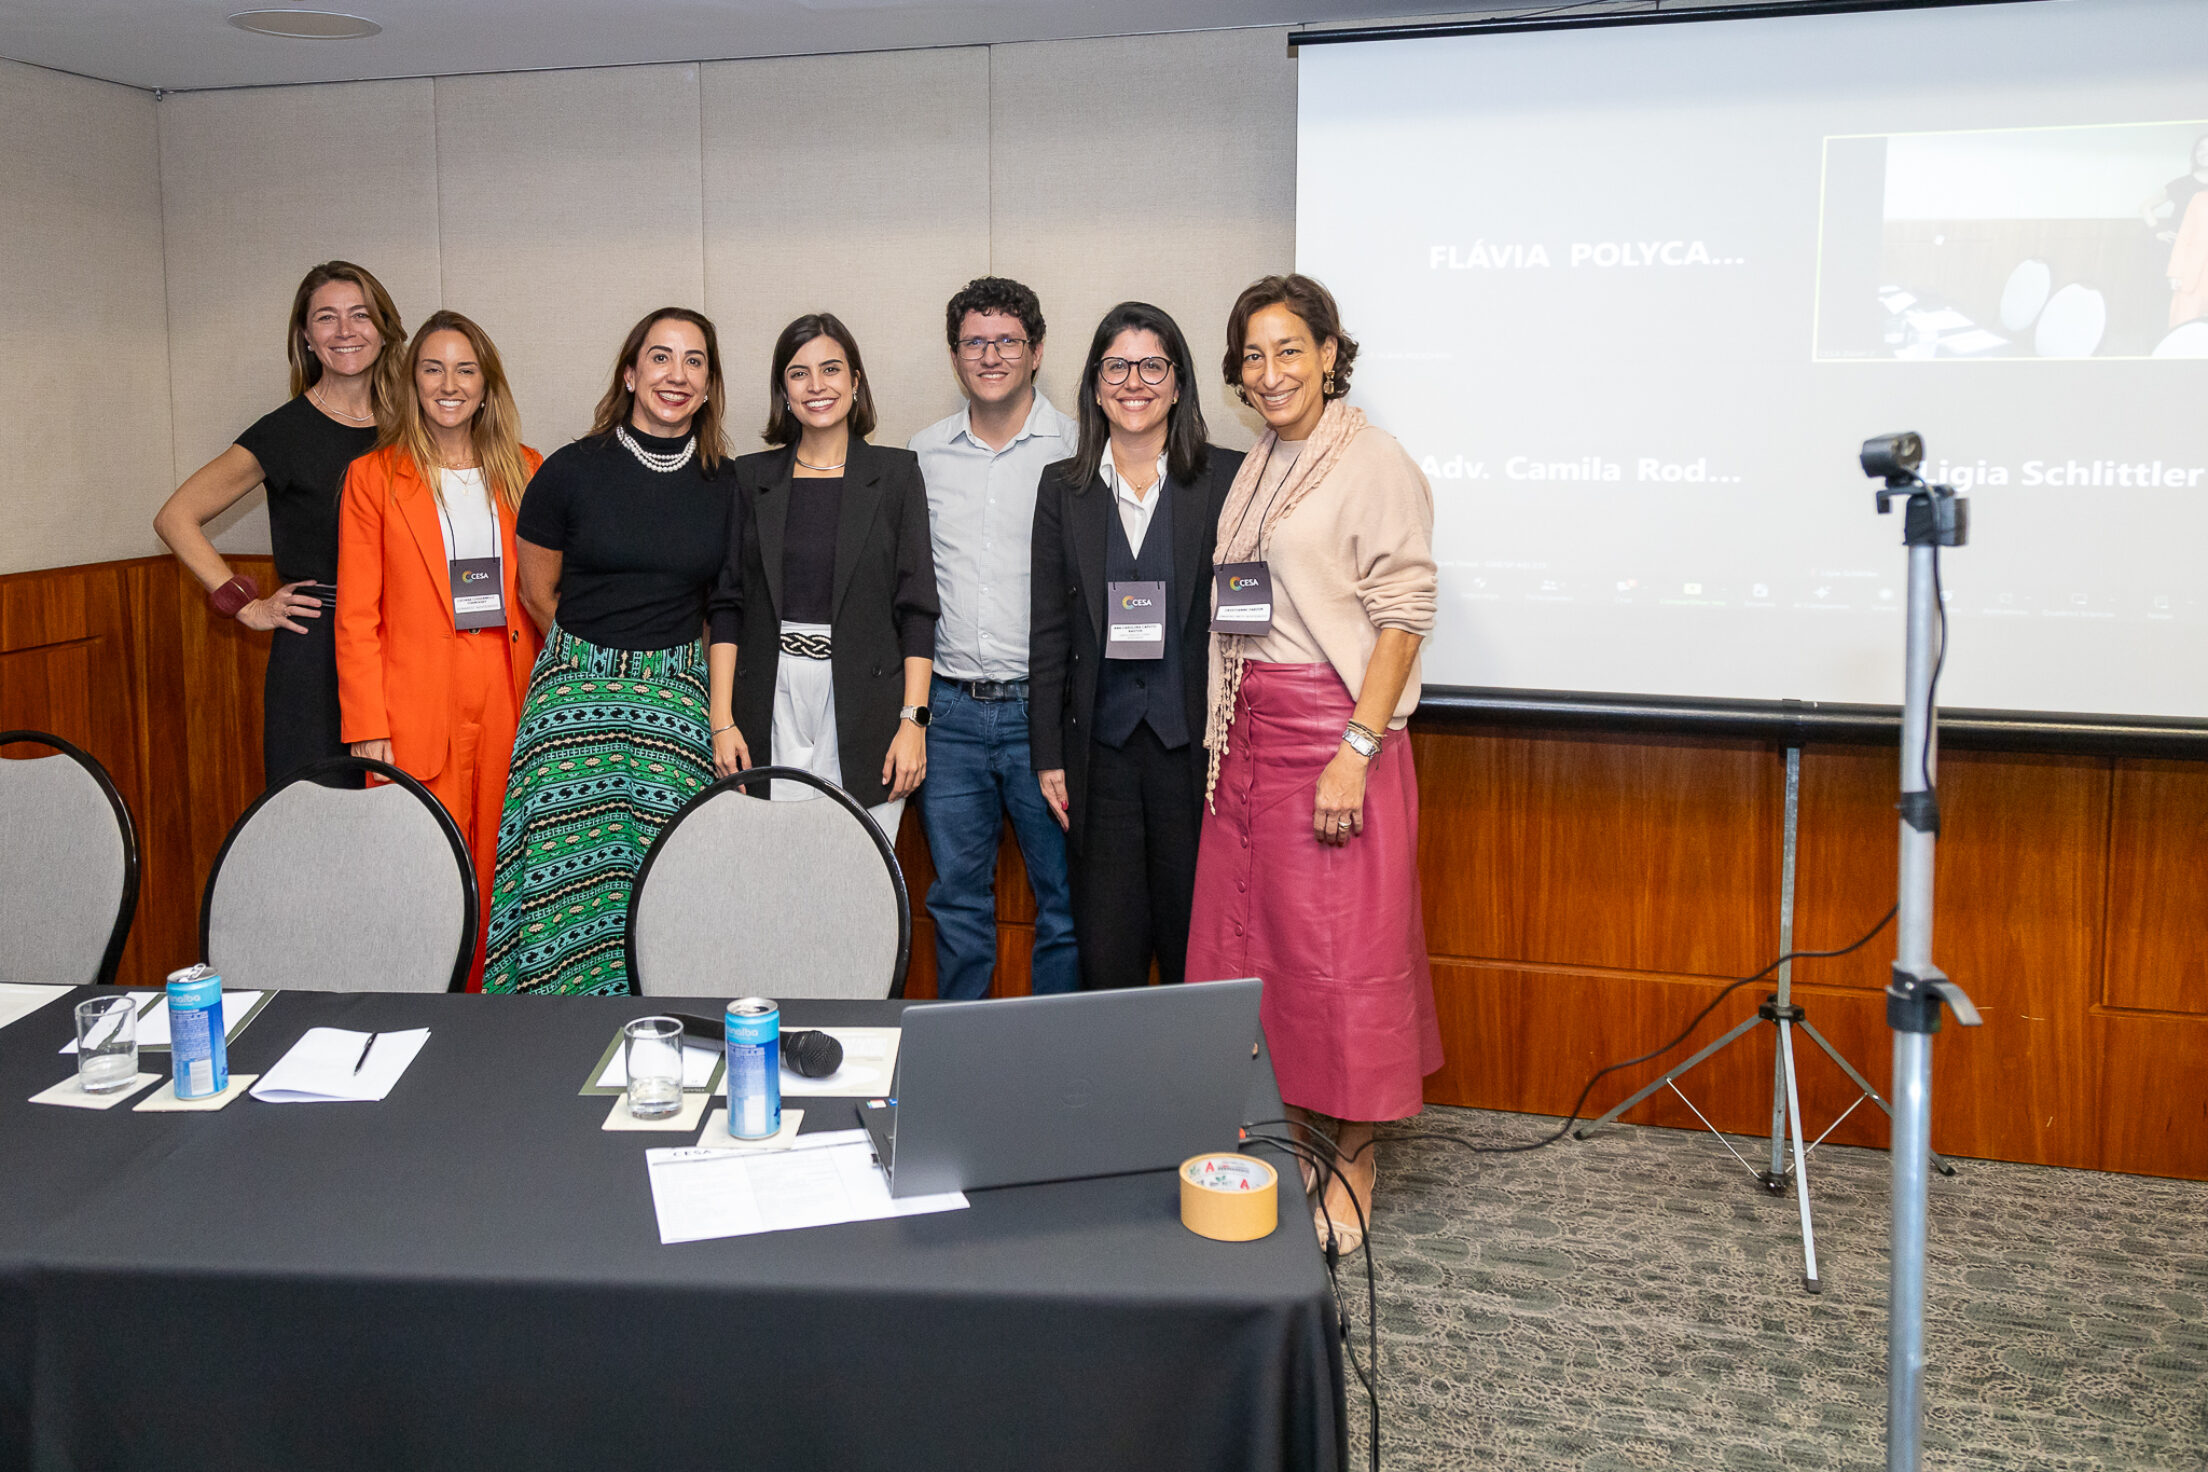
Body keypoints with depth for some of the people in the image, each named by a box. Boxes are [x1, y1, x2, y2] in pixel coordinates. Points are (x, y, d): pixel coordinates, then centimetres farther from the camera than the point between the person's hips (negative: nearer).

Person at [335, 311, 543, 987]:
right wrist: (367, 727, -6)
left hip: (512, 696, 3)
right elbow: (356, 615, 1)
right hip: (420, 701, -3)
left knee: (500, 872, 5)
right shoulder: (373, 476, 3)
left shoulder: (524, 470, 12)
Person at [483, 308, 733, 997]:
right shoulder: (573, 470, -1)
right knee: (572, 882, -5)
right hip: (578, 694, -1)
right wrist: (597, 656, 11)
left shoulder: (726, 485, 5)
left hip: (680, 698, 1)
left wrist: (673, 663, 12)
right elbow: (538, 593, 9)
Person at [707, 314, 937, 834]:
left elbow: (917, 606, 1)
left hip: (864, 706, -1)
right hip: (772, 704, 2)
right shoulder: (752, 477, 9)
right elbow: (728, 605, 8)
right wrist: (722, 721, 0)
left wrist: (913, 721, -7)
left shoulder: (895, 473, 4)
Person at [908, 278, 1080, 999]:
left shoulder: (1075, 450, -1)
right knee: (957, 893, 12)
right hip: (948, 705, 3)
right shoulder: (924, 453, 10)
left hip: (1042, 704, -3)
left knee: (1064, 893, 3)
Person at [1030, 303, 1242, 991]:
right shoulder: (1064, 488, 8)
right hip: (1102, 746, 2)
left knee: (1196, 940, 5)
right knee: (1106, 947, 5)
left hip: (1196, 742, -1)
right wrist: (1048, 756, 4)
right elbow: (1049, 630, 7)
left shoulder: (1228, 478, 1)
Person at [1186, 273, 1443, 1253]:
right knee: (1249, 938, 10)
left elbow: (1404, 617, -13)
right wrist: (1226, 731, 12)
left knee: (1340, 950, -2)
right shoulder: (1258, 468, 15)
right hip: (1250, 732, 8)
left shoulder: (1373, 464, -8)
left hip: (1337, 731, -7)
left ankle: (1352, 1169, 12)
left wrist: (1356, 750, -20)